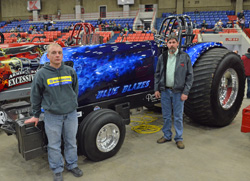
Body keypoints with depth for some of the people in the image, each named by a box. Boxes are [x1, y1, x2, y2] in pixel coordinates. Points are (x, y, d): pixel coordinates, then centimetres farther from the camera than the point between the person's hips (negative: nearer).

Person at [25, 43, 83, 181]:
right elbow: (35, 96, 1)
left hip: (71, 114, 3)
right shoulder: (41, 74, -8)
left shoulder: (70, 71, 0)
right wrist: (36, 115, 7)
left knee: (71, 142, 15)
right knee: (54, 145, 9)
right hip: (52, 115, -2)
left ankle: (72, 165, 34)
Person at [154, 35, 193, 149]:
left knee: (178, 117, 5)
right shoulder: (162, 57, 5)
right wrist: (156, 89, 4)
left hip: (178, 92, -3)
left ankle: (179, 138, 18)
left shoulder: (185, 57, -4)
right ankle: (167, 136, 28)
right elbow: (157, 74, 11)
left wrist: (185, 92, -9)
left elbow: (189, 76, -3)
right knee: (166, 116, 13)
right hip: (164, 91, 3)